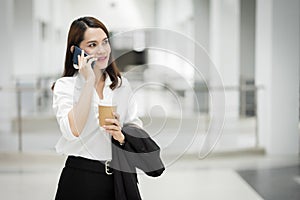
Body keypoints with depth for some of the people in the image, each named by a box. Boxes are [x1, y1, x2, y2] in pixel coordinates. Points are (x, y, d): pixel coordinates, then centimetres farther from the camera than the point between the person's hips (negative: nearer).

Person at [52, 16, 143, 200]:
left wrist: (122, 135, -16)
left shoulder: (122, 84, 7)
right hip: (82, 178, -4)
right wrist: (89, 81, -19)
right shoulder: (64, 86, -5)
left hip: (120, 176, 4)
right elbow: (73, 130, -21)